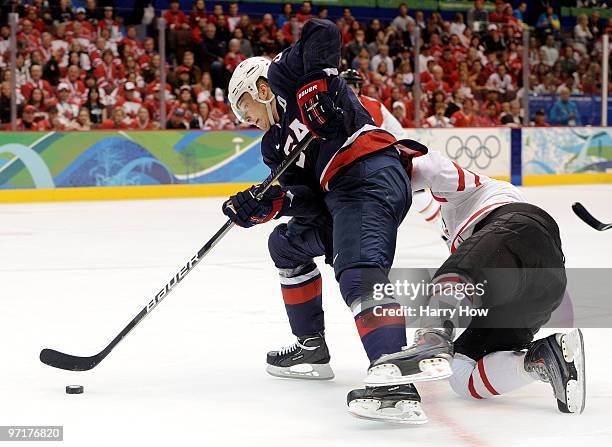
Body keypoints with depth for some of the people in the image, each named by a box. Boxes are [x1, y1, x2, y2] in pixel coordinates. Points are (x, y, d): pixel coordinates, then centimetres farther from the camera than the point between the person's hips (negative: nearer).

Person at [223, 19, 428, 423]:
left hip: (370, 174, -11)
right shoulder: (276, 144, 29)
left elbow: (323, 33, -7)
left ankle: (397, 383, -48)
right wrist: (262, 205, -1)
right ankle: (312, 348, 32)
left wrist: (316, 86, -15)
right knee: (289, 242, 29)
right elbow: (306, 198, 13)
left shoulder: (282, 75, 10)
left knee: (359, 272, -29)